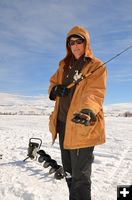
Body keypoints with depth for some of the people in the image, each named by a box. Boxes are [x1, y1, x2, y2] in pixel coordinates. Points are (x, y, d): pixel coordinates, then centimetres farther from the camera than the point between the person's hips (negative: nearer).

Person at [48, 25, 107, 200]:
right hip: (62, 123, 7)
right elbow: (52, 84, 20)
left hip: (82, 125, -6)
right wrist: (55, 89, -5)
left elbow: (95, 93, -19)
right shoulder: (64, 65, 16)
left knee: (80, 175, -2)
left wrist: (88, 111, -40)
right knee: (68, 171, 20)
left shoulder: (97, 66, -4)